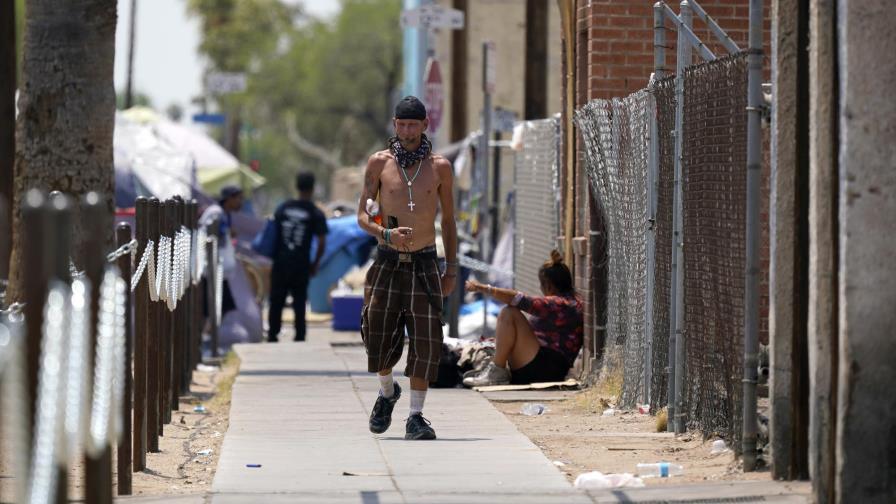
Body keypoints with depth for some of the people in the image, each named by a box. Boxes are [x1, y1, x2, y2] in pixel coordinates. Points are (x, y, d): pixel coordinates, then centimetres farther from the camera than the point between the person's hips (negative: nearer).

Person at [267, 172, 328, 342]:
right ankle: (299, 338, 4)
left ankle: (272, 336, 11)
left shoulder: (283, 207, 4)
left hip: (280, 263, 2)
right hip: (300, 265, -2)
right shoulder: (316, 214, -5)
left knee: (276, 301, 10)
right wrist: (315, 263, 5)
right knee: (299, 303, 5)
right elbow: (322, 243, -8)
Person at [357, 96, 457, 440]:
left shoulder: (440, 167, 3)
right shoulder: (379, 163, 1)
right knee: (379, 337, 0)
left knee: (425, 340, -8)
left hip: (424, 264, 0)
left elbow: (448, 220, 11)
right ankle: (387, 392, 31)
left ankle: (416, 417, -2)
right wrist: (386, 234, -19)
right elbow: (362, 215, 1)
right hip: (387, 262, 0)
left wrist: (452, 269, 8)